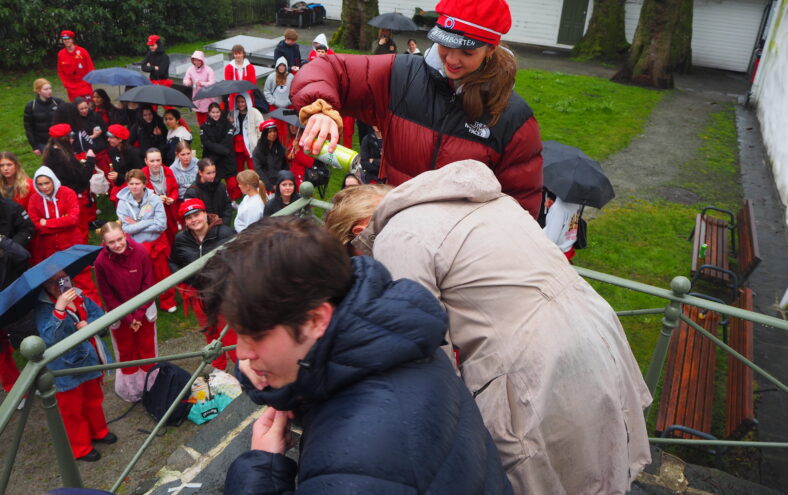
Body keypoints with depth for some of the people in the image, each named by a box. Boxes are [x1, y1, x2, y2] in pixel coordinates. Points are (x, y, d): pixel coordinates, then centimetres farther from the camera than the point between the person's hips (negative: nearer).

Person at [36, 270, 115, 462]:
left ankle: (98, 431, 51)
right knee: (72, 410, 13)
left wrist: (88, 323, -20)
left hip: (90, 360, 7)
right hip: (67, 368, -6)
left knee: (94, 399, 27)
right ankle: (80, 448, 34)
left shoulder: (77, 296, -6)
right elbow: (49, 338, -37)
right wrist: (59, 309, -47)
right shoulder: (43, 308, -24)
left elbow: (99, 313, 2)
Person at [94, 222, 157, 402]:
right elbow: (108, 296, -13)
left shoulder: (140, 251, -22)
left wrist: (139, 313, -15)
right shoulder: (101, 262, -23)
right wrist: (128, 318, -13)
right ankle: (131, 389, 34)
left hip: (144, 310, 1)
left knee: (147, 348, 15)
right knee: (126, 351, 16)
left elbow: (148, 284, -13)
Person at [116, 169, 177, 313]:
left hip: (157, 244, 0)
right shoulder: (123, 202, -7)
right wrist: (148, 223, -19)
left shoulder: (154, 199, -11)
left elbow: (161, 225, -17)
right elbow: (125, 229, -14)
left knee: (162, 274, 13)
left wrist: (136, 225, -14)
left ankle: (168, 302, 33)